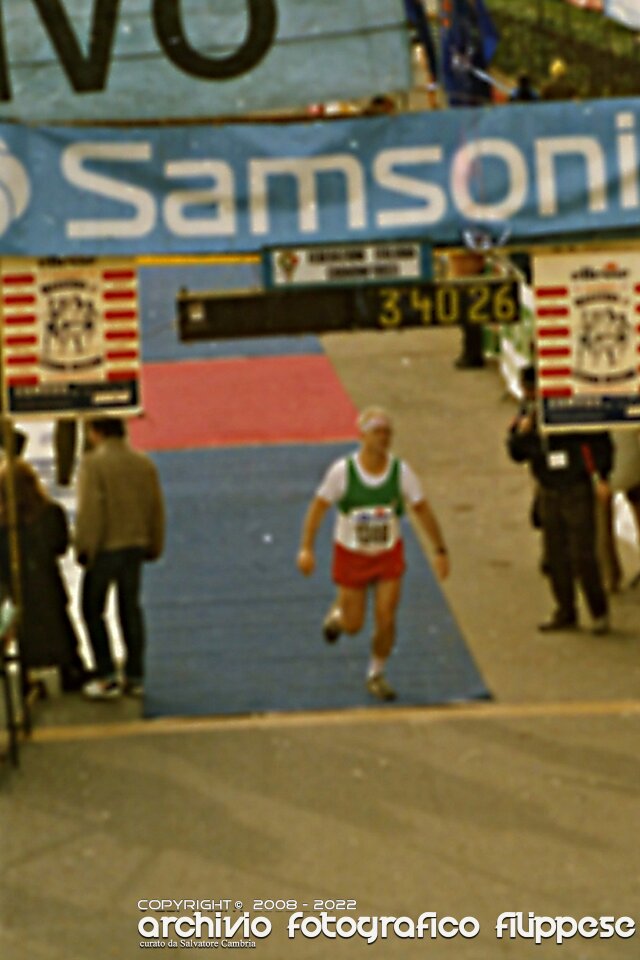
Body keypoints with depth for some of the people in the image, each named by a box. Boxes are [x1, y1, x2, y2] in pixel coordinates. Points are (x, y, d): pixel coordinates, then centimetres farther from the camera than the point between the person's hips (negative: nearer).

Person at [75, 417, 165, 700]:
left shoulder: (93, 464, -13)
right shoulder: (144, 464, 6)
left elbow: (89, 510, -17)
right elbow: (156, 508, 9)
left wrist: (84, 548, -11)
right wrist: (153, 546, 16)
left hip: (105, 549, -6)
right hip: (135, 547, 6)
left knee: (93, 610, 4)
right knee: (131, 609, 12)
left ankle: (106, 676, -2)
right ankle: (134, 677, 13)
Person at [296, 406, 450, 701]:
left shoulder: (401, 471, -13)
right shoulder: (342, 471, -19)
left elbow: (422, 510, -3)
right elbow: (318, 507, -8)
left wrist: (440, 551, -1)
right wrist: (306, 548, -13)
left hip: (389, 555, 1)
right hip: (351, 555, -1)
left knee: (386, 619, -5)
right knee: (353, 625, 4)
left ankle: (377, 675, 19)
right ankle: (338, 612, 42)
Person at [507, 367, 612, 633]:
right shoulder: (528, 415, 2)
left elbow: (601, 444, -3)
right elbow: (516, 454, 6)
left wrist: (602, 478, -8)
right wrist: (521, 433, -13)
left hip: (578, 493, -5)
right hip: (548, 496, 5)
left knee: (583, 556, -8)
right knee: (556, 558, 8)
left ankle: (600, 613, 3)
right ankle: (565, 613, 19)